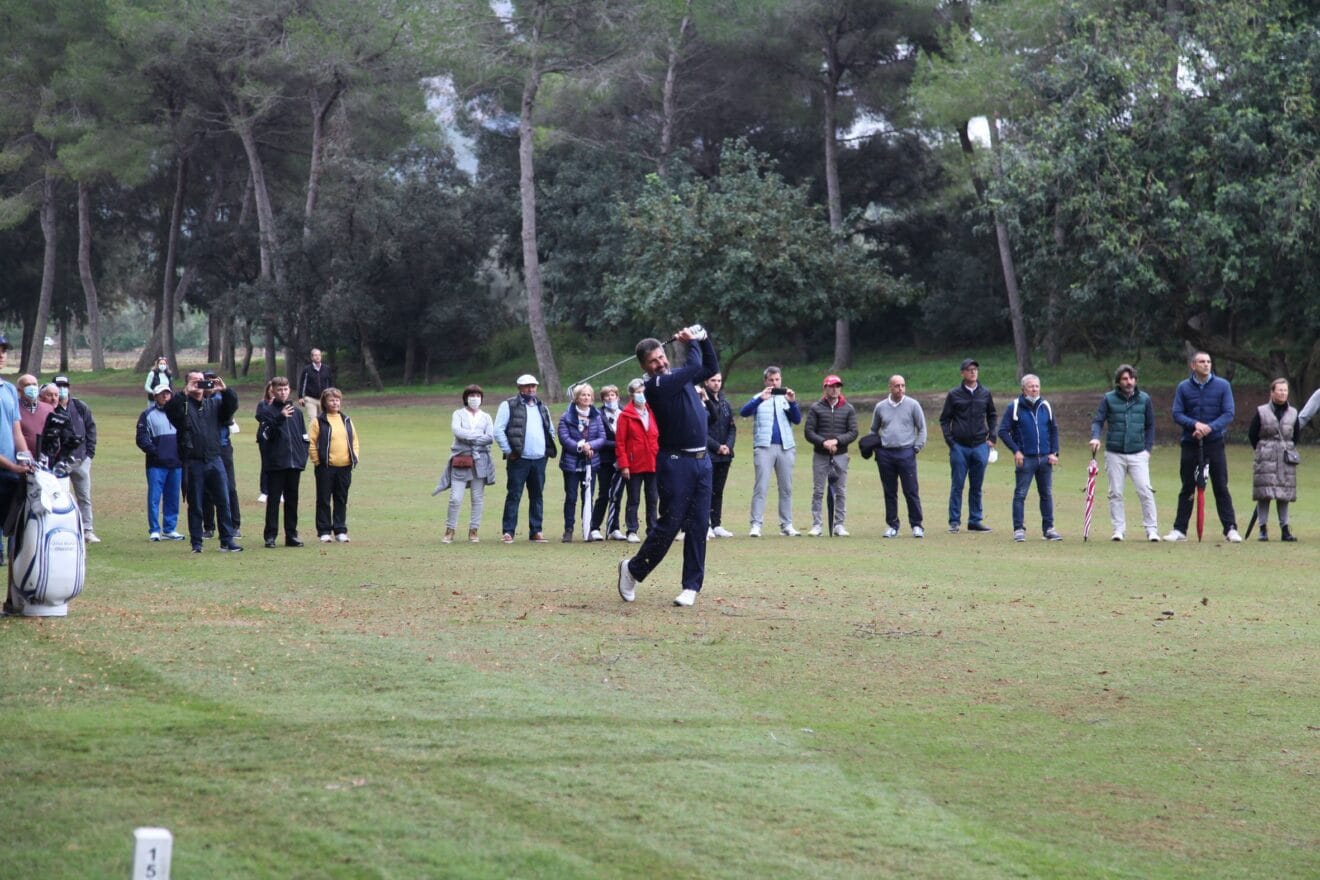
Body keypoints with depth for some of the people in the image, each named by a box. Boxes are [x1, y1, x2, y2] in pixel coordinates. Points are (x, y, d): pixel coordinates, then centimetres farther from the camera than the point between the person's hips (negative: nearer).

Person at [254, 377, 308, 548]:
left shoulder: (296, 412, 13)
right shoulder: (267, 410, -1)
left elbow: (304, 436, 15)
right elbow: (266, 433, -15)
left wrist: (303, 455, 3)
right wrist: (280, 417, -25)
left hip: (295, 463, 4)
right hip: (275, 462, -4)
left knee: (292, 500, 8)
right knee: (273, 500, -2)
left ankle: (291, 535, 13)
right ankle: (270, 536, 0)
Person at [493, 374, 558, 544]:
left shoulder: (542, 407, 17)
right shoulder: (509, 406, -1)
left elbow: (551, 430, 28)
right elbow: (498, 431, -6)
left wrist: (549, 449, 14)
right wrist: (508, 451, -10)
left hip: (539, 460, 5)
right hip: (519, 460, -5)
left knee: (537, 496, 8)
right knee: (513, 496, -4)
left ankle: (536, 531, 13)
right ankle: (508, 532, -2)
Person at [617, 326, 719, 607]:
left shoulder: (681, 377, 13)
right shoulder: (654, 385, -12)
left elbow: (711, 368, 26)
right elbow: (694, 366, -16)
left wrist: (703, 339, 14)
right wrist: (692, 342, 2)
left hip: (701, 460, 7)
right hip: (676, 463, -7)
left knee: (698, 526, 3)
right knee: (669, 524, -5)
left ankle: (692, 586, 8)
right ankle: (633, 569, 14)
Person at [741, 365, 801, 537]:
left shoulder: (786, 398, 14)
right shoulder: (759, 398, 9)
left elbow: (797, 419, 3)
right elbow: (743, 412, -8)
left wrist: (792, 402, -15)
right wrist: (761, 399, -21)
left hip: (786, 447, 3)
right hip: (764, 447, -3)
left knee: (786, 488, 4)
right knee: (761, 487, -8)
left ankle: (786, 525, 8)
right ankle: (756, 525, -11)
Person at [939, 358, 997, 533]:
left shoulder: (985, 394, 8)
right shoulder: (954, 395, 0)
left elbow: (991, 416, 19)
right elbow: (944, 419, 4)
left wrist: (991, 438, 8)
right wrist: (949, 440, -6)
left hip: (980, 446, 2)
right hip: (959, 446, -2)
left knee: (976, 487, 7)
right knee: (957, 486, -1)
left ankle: (975, 521, 12)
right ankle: (954, 522, 3)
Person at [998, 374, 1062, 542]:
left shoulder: (1045, 407, 9)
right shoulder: (1015, 407, -3)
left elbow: (1054, 430, 15)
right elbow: (1003, 431, -3)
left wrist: (1054, 453, 4)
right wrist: (1016, 451, -10)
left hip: (1045, 458, 4)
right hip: (1025, 459, -4)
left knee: (1047, 494, 7)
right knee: (1020, 494, -3)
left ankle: (1048, 528, 13)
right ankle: (1019, 529, 2)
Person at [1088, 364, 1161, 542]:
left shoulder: (1144, 399, 5)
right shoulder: (1109, 399, 2)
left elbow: (1150, 425, 11)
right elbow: (1098, 421, -1)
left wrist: (1148, 448, 3)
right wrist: (1095, 437, -21)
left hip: (1138, 454, 0)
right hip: (1114, 454, 0)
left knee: (1145, 491, -9)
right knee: (1115, 493, 3)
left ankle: (1152, 529, -4)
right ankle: (1118, 529, 10)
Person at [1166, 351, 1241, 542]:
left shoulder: (1222, 386, 0)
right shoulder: (1183, 387, 3)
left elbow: (1228, 414, -5)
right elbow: (1177, 414, -2)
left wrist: (1210, 427, -19)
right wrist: (1195, 424, -20)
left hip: (1214, 443, -1)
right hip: (1190, 443, 1)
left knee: (1221, 487, -2)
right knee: (1187, 489, 7)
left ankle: (1230, 529, 0)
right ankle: (1180, 530, 12)